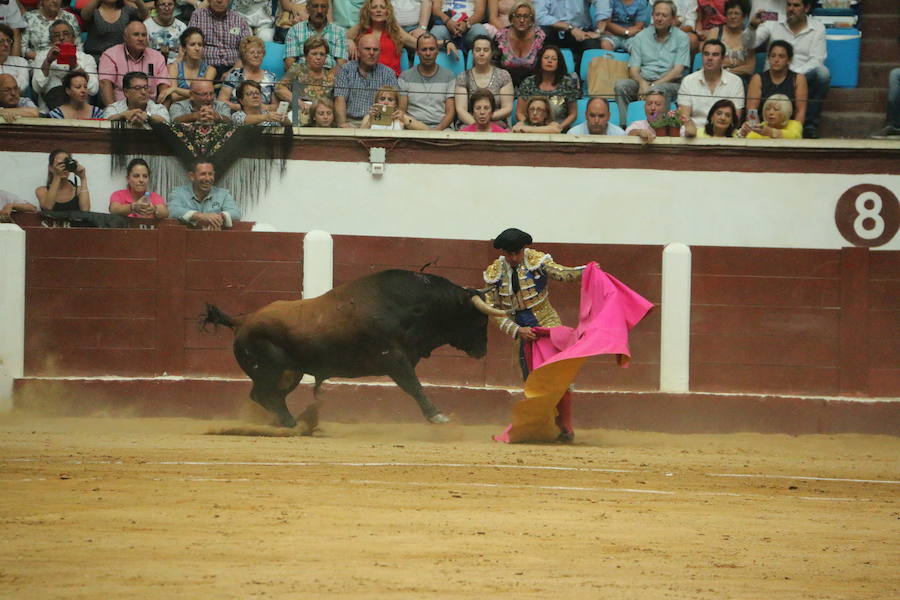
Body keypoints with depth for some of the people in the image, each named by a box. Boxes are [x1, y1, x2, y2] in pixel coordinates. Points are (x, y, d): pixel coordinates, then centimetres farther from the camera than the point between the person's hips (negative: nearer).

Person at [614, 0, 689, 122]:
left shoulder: (681, 38, 6)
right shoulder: (641, 37, 13)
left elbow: (677, 72, -3)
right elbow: (633, 70, 6)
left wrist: (652, 86, -14)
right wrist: (642, 83, -18)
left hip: (669, 83, -3)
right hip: (643, 81, 3)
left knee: (659, 89, -38)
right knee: (621, 85, -27)